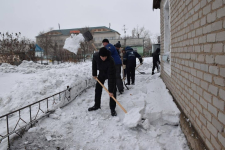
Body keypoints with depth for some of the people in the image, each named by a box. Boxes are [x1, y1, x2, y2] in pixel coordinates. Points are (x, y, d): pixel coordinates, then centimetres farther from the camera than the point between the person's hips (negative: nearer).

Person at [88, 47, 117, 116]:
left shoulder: (110, 61, -40)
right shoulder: (95, 55, -27)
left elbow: (111, 77, -40)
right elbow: (94, 64, -1)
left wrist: (110, 91, -38)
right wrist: (94, 74, 3)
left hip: (111, 74, -5)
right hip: (101, 73, 5)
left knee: (113, 90, -14)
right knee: (98, 88, 8)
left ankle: (112, 108, -3)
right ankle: (97, 105, 23)